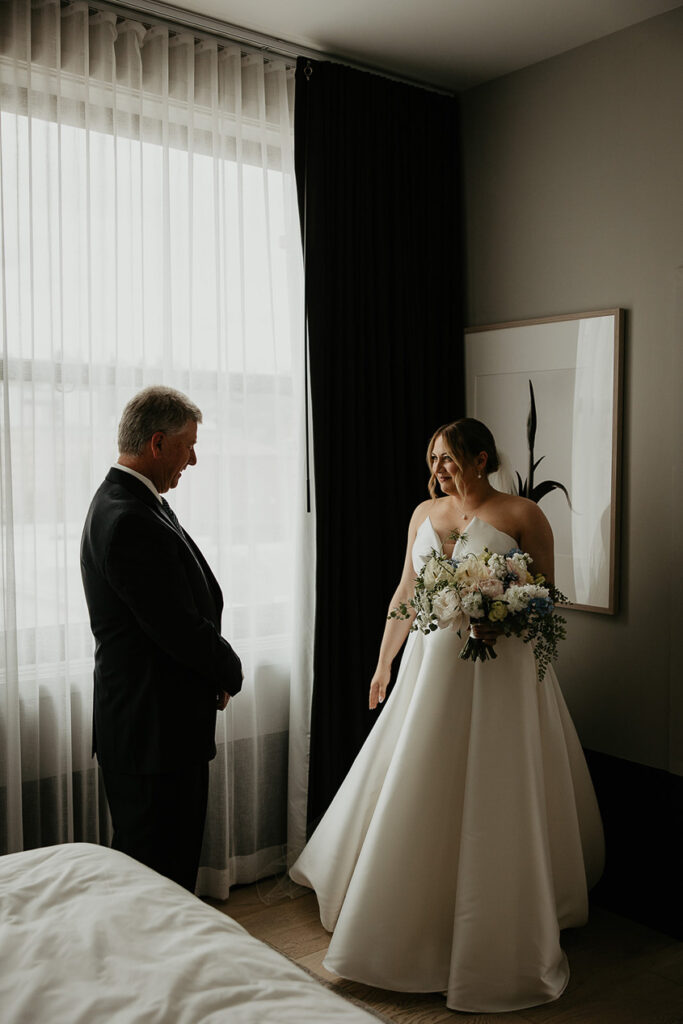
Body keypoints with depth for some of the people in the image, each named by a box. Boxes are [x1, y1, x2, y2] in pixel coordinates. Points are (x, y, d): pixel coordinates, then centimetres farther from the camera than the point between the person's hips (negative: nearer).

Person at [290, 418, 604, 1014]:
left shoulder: (522, 515, -6)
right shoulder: (424, 513, 9)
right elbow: (405, 595, 15)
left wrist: (504, 620, -21)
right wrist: (383, 663, 17)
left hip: (500, 672, -5)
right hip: (429, 665, 5)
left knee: (492, 803, 2)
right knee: (413, 796, 13)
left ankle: (498, 940, 21)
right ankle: (408, 924, 34)